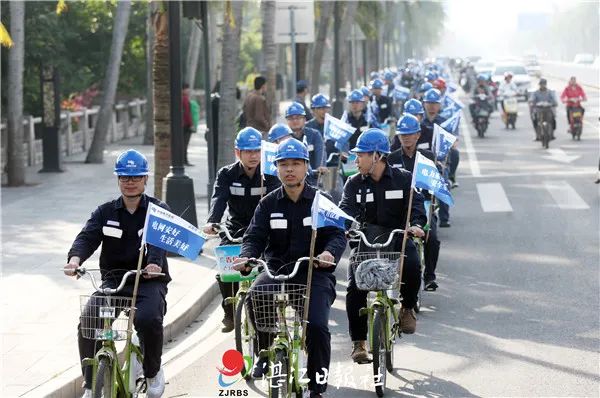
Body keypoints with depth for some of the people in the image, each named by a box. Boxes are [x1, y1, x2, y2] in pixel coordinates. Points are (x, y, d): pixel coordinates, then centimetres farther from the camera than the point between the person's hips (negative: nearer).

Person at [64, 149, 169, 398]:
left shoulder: (158, 210, 4)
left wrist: (154, 264, -39)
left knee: (148, 320, -32)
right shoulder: (106, 212, 10)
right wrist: (75, 259, -30)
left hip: (149, 281, -2)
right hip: (113, 280, 3)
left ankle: (153, 373, -3)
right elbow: (87, 237, -7)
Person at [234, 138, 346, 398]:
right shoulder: (269, 204, 9)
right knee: (255, 296, -31)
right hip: (277, 270, 2)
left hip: (314, 273, -2)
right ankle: (265, 353, -7)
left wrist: (330, 253, -30)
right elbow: (255, 237, 0)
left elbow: (337, 234, -6)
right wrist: (246, 258, -23)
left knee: (317, 326, -23)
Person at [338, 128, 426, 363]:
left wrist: (416, 224, -31)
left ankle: (407, 308, -2)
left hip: (397, 238, -1)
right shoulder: (354, 184, 5)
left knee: (412, 267, -32)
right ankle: (358, 342, -3)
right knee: (355, 288, -15)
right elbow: (346, 209, -8)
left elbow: (416, 205, -9)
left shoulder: (403, 179, 1)